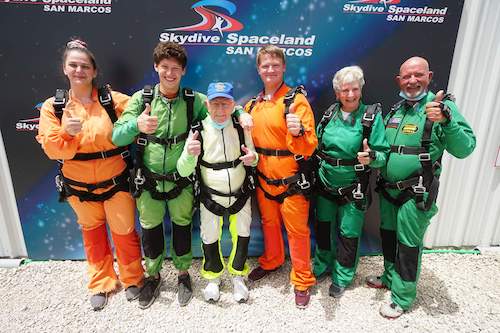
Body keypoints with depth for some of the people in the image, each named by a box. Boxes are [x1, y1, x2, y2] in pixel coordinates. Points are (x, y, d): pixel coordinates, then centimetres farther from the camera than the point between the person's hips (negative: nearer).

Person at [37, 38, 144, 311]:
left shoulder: (113, 100, -9)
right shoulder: (53, 106, -3)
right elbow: (51, 149, -8)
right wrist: (66, 132, -26)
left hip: (115, 182, -2)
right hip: (78, 186, 3)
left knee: (124, 232, 9)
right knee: (92, 232, 20)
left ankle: (132, 279, 34)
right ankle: (101, 283, 40)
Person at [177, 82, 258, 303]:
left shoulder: (241, 128, -11)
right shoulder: (198, 131, -16)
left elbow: (253, 159, 2)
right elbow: (183, 171, -16)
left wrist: (252, 158, -22)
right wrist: (190, 154, -37)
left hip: (240, 194, 1)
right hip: (211, 197, -1)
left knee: (242, 235, 14)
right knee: (210, 238, 14)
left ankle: (238, 276, 40)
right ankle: (213, 277, 42)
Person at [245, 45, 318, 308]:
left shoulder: (296, 100, -11)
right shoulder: (253, 104, 6)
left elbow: (308, 147, -18)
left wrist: (298, 132, -37)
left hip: (291, 180, -5)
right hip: (263, 178, 5)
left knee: (297, 230, 7)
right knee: (269, 223, 22)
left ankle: (302, 281, 27)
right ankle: (271, 261, 46)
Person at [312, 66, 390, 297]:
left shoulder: (372, 117, -11)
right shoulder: (329, 114, 0)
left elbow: (383, 155, -12)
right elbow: (317, 145, 13)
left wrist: (371, 157, -32)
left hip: (353, 189, -4)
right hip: (325, 184, 4)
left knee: (348, 234, 9)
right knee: (323, 226, 18)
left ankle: (342, 277, 32)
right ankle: (323, 266, 42)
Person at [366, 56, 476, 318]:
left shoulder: (442, 106, -10)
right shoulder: (395, 110, 9)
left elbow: (464, 149, -18)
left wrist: (446, 121, -32)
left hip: (416, 194, -6)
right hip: (388, 189, 7)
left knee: (408, 245, 5)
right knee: (388, 235, 20)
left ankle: (402, 298, 23)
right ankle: (390, 277, 42)